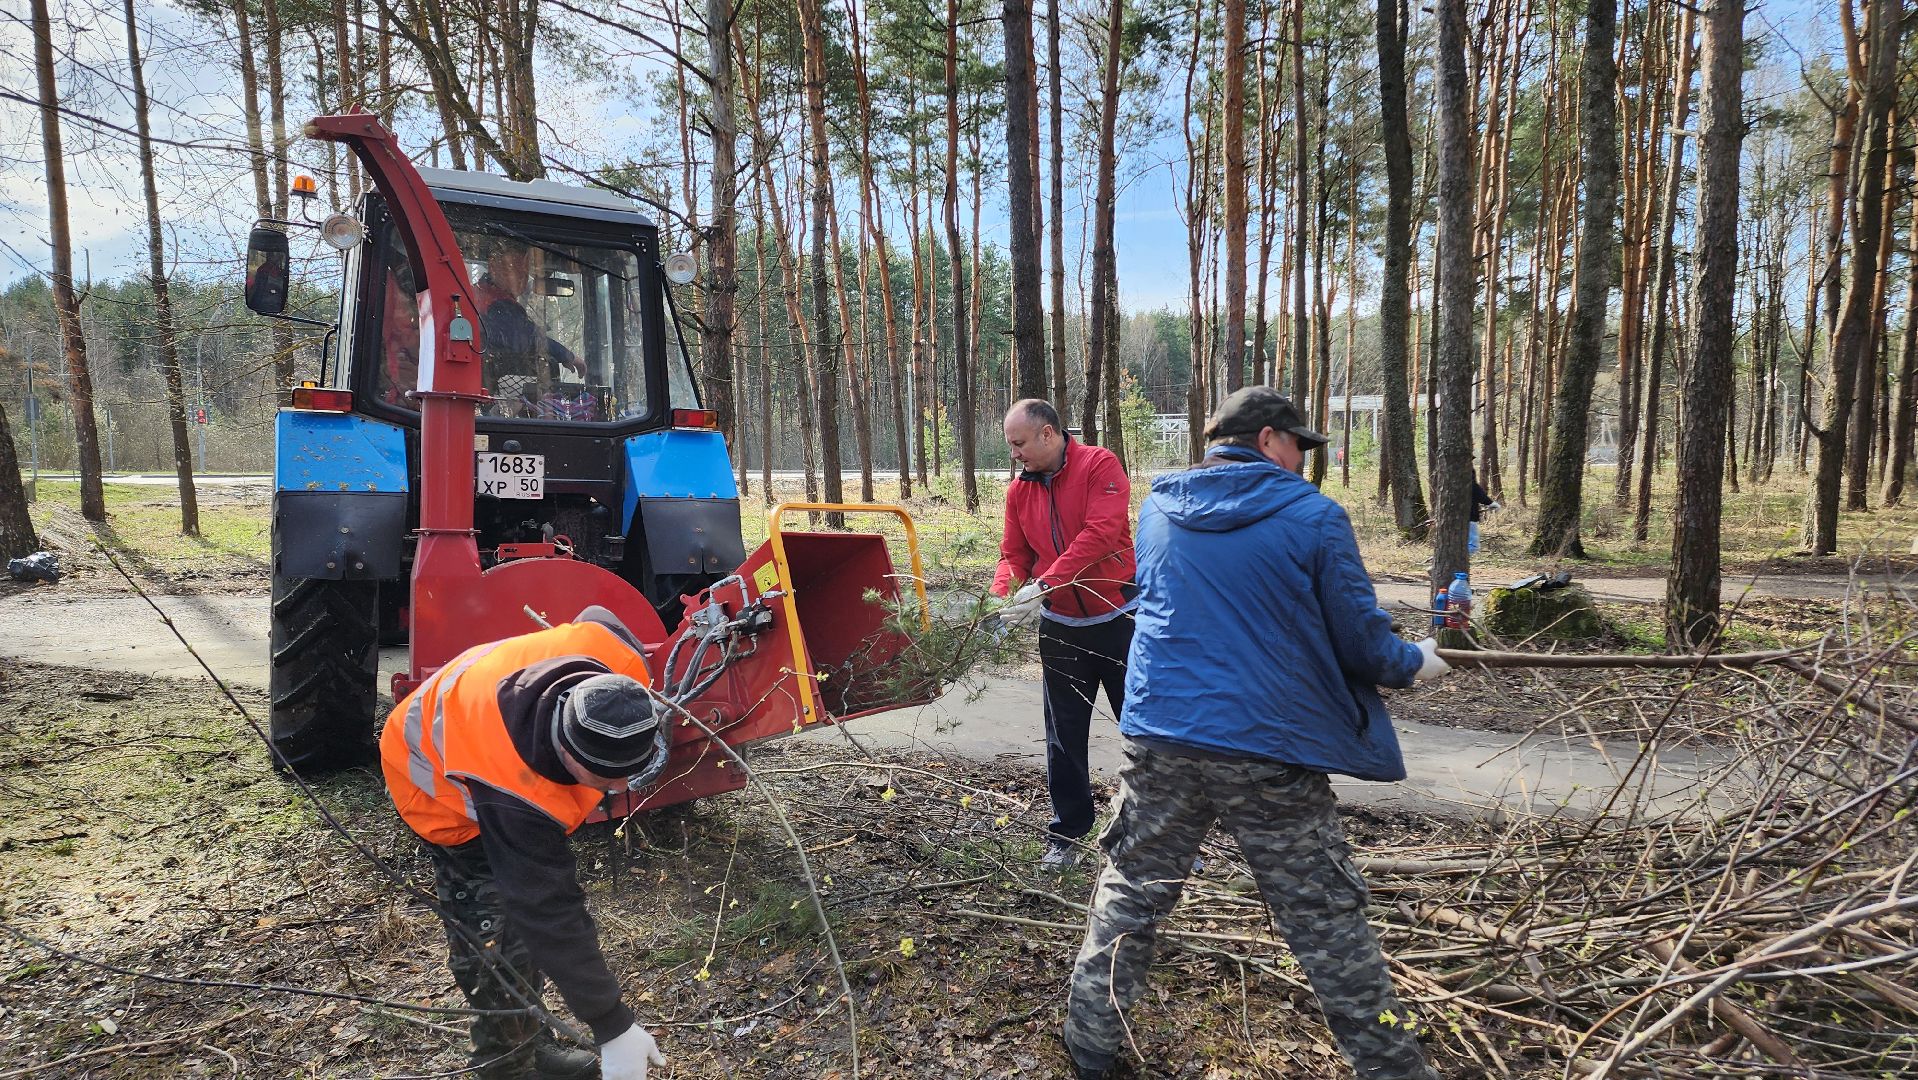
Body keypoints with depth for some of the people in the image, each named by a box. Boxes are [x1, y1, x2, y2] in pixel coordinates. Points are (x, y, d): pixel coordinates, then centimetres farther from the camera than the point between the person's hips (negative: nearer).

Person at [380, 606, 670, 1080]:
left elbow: (596, 617, -10)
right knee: (491, 932, -9)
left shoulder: (617, 663, -36)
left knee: (529, 898, 12)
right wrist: (613, 1027, -34)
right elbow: (551, 915, -39)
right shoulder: (511, 790, -46)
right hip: (438, 782, -6)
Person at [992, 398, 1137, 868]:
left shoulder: (1099, 465, -12)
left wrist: (1044, 585, -29)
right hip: (1060, 627, 5)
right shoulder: (1019, 490, 5)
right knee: (1064, 735, 10)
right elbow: (1014, 556, 9)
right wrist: (1001, 597, -11)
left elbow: (1102, 533, -24)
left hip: (1118, 618, -4)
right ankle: (1067, 833, 24)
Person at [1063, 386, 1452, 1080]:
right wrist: (1414, 663, 19)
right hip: (1272, 752, -3)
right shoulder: (1314, 516, -6)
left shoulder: (1157, 510, 8)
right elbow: (1362, 644, -3)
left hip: (1161, 740, 4)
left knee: (1129, 896, 17)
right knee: (1327, 925, 11)